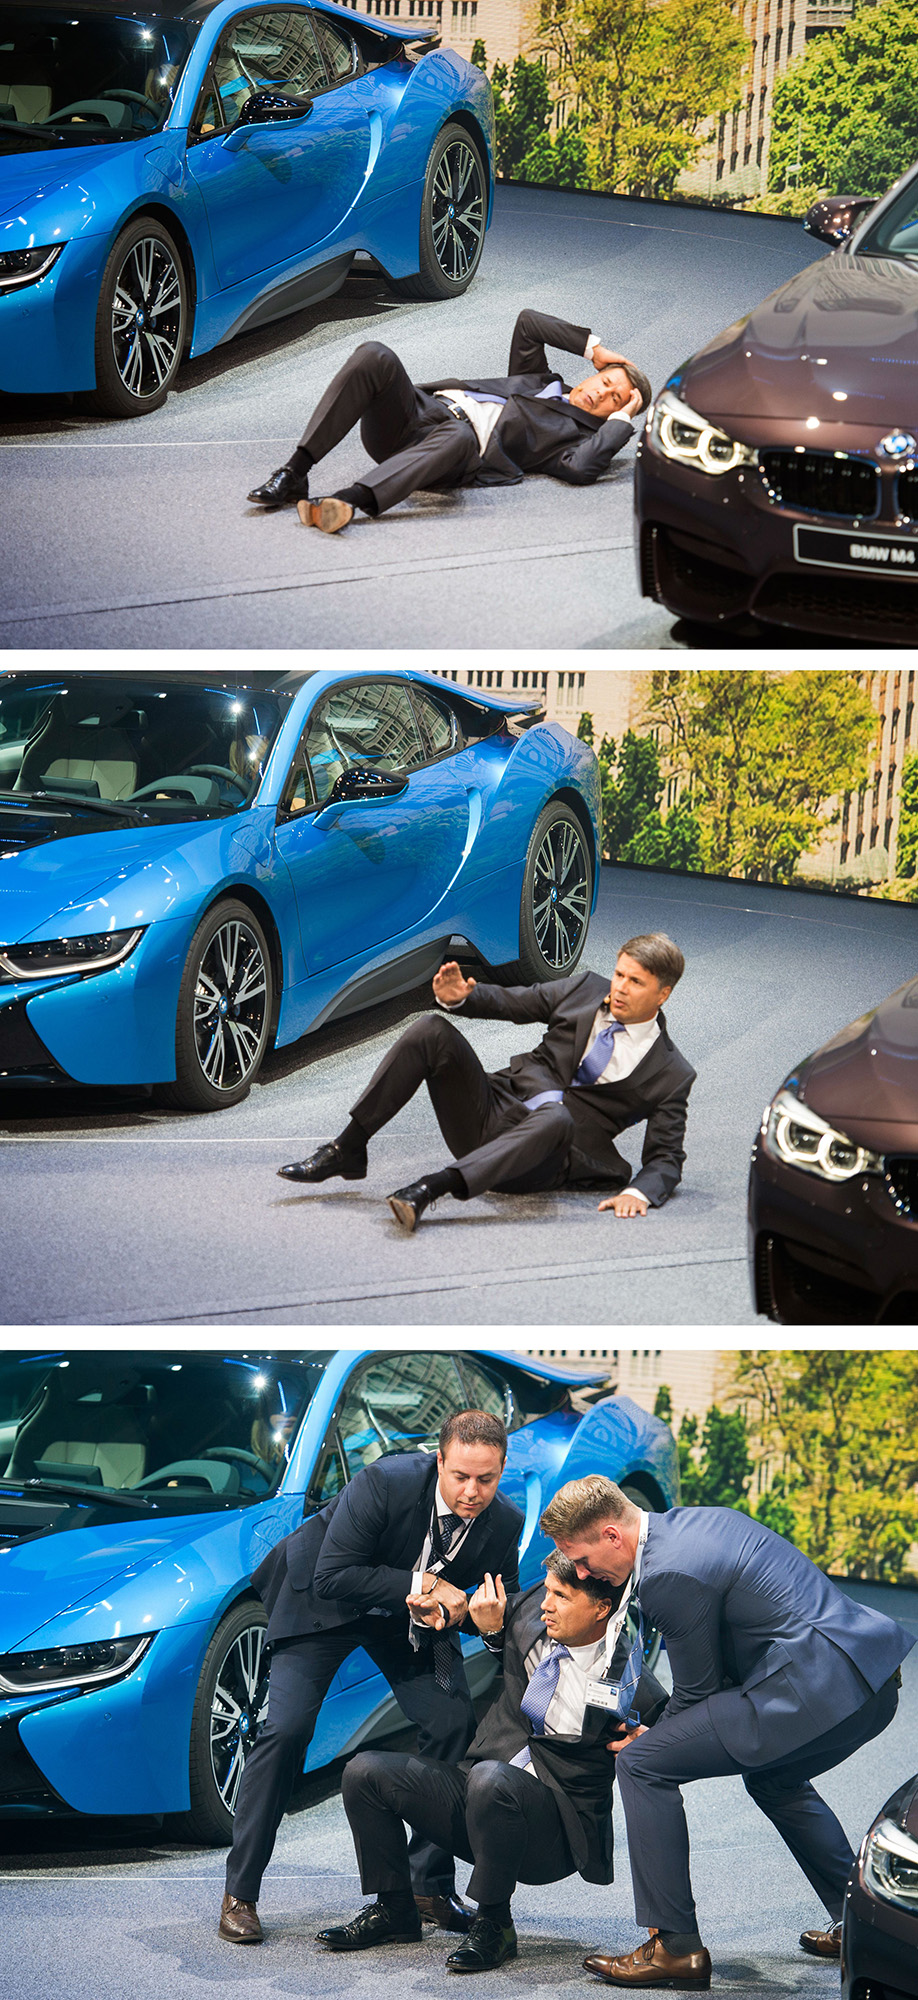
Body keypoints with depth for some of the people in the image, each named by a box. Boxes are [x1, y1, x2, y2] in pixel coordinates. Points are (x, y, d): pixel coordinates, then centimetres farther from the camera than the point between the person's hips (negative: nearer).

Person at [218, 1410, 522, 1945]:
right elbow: (332, 1577, -31)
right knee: (286, 1731, -15)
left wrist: (454, 1609, -28)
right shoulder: (385, 1483, -34)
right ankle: (240, 1894, -5)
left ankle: (432, 1885, 7)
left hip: (415, 1617, 4)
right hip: (324, 1601, -4)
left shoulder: (505, 1524, -20)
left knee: (456, 1727, -9)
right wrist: (422, 1585, -34)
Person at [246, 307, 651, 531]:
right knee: (374, 357, -25)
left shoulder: (578, 435, 15)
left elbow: (581, 469, -9)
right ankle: (294, 474, -33)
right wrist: (594, 348, 29)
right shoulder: (539, 380, 36)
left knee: (458, 436, -45)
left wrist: (623, 418, 3)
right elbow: (528, 323, 31)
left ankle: (348, 502, -64)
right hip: (422, 408, 6)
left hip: (463, 440, -6)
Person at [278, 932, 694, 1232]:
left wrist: (638, 1193, -24)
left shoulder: (670, 1075, 0)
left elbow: (666, 1159, -1)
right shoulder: (586, 989, 11)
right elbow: (509, 1002, 18)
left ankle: (432, 1189, -52)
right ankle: (346, 1150, -16)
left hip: (543, 1157, -4)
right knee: (431, 1030, -18)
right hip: (493, 1112, 4)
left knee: (556, 1118, -41)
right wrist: (460, 997, -5)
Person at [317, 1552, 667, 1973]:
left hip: (557, 1833, -7)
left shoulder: (631, 1685, -19)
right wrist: (492, 1627, 1)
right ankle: (394, 1909, 10)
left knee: (491, 1779, -38)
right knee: (365, 1772, -8)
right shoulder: (533, 1609, -3)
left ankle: (494, 1925, -18)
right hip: (478, 1795, 7)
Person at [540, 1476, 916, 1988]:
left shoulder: (669, 1574, -12)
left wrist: (649, 1741, 17)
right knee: (772, 1779, 37)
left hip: (817, 1688, -10)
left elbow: (697, 1690, -1)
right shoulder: (694, 1521, 18)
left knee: (643, 1765, -5)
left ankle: (675, 1947, -1)